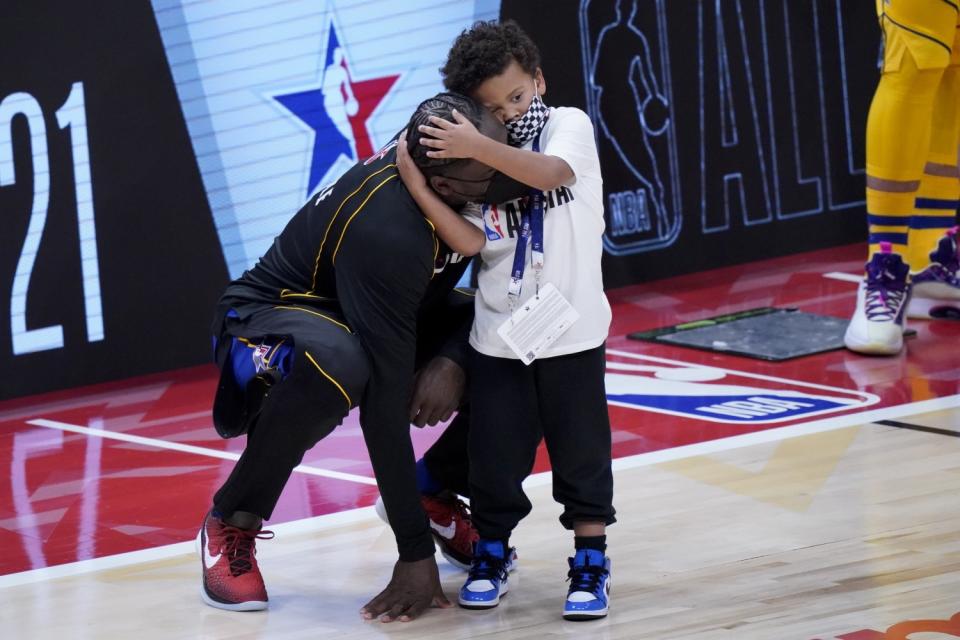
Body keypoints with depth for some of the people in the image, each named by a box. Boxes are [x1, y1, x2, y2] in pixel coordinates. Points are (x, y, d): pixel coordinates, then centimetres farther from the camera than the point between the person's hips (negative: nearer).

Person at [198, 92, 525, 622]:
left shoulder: (435, 148, -18)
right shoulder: (385, 231, -38)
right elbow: (386, 399, -37)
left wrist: (452, 357, -22)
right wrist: (415, 554, -36)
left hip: (375, 317, 7)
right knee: (335, 364, -42)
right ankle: (232, 525, -17)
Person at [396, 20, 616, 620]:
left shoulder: (569, 125, -5)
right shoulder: (474, 162, 0)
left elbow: (551, 173, -26)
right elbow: (472, 242, -10)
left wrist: (479, 147, -35)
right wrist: (420, 189, -21)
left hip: (572, 333, -2)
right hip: (499, 338, 2)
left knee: (581, 453, 3)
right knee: (495, 454, 8)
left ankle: (591, 564, 16)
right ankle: (492, 555, 27)